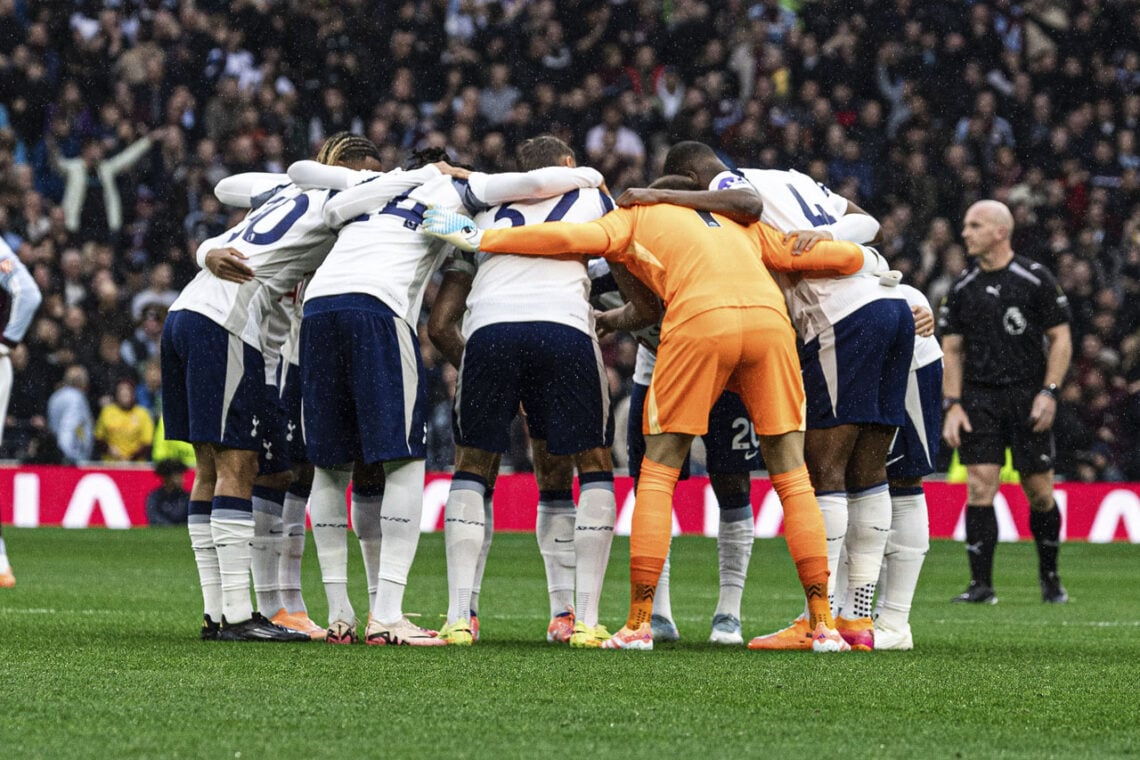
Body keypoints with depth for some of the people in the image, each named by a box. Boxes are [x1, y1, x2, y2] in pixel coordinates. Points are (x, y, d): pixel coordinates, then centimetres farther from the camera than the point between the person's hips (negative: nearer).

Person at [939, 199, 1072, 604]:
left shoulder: (1035, 279, -4)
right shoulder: (962, 288, 7)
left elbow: (1061, 339, -1)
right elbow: (951, 349, 10)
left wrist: (1049, 393, -11)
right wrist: (952, 405, 0)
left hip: (1027, 396, -3)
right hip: (978, 397, 3)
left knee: (1039, 492, 1)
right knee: (979, 487, -8)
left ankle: (1049, 576, 20)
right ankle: (981, 584, -6)